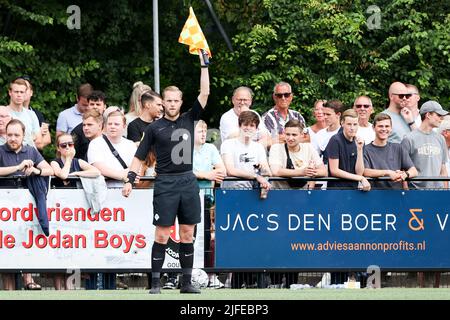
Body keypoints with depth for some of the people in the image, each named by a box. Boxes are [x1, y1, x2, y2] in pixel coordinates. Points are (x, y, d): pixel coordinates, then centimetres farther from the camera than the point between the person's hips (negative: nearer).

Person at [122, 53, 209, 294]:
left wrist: (204, 64, 0)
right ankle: (155, 282, -1)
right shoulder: (155, 128, 3)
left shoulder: (189, 120, 9)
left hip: (188, 181, 3)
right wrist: (130, 180, -4)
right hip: (165, 183, -3)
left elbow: (204, 94, 4)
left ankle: (187, 283, 10)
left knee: (187, 234, 5)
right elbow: (139, 156, 6)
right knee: (162, 235, -4)